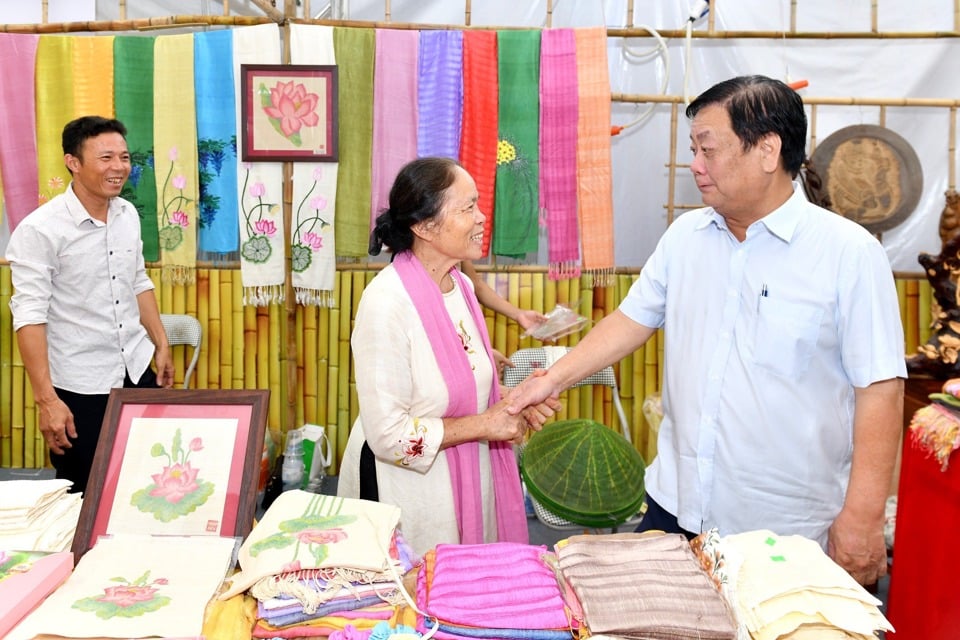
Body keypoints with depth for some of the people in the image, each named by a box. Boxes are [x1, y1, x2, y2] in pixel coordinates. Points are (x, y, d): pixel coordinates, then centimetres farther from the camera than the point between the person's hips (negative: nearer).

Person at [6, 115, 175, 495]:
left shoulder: (128, 215, 3)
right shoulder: (39, 230, -17)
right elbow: (29, 316, -19)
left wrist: (161, 345, 14)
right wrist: (46, 399, -22)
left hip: (137, 370, 6)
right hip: (79, 386, -5)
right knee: (85, 495, 8)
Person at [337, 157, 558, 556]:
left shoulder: (461, 286, 2)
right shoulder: (387, 302, -22)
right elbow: (388, 435, -23)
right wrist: (484, 425, -19)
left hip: (467, 477, 7)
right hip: (408, 490, -7)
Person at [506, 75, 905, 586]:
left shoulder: (850, 252, -11)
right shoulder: (685, 235, 5)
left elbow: (879, 387, -12)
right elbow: (635, 318, 13)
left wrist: (863, 517, -14)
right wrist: (555, 378, 5)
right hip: (675, 506, 5)